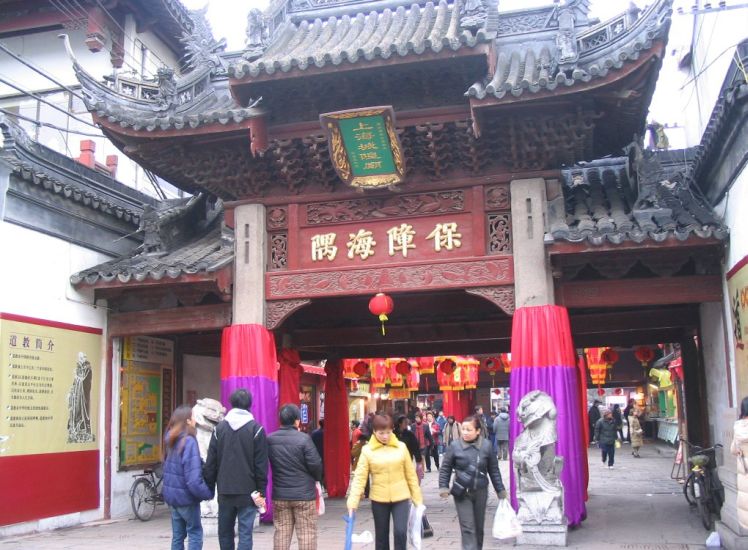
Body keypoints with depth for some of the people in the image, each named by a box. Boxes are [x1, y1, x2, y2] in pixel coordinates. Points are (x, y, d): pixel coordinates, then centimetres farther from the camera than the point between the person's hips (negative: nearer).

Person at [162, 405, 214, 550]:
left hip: (172, 495, 8)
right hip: (186, 496, -7)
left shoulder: (171, 440, 5)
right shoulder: (189, 442, -20)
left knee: (178, 535, 14)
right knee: (195, 533, 4)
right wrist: (208, 493, -15)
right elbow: (194, 479, -24)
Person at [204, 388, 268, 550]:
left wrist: (209, 486, 12)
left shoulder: (219, 428, 4)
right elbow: (261, 464, -7)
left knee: (224, 532, 15)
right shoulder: (256, 429, -5)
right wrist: (261, 491, -2)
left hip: (225, 491, 3)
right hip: (248, 491, -3)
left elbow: (210, 462, 5)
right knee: (245, 533, -1)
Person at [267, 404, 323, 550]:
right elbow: (315, 464, -12)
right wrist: (317, 478, 8)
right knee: (306, 533, 3)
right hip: (304, 494, -4)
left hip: (279, 495, 4)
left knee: (281, 532, 12)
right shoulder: (304, 439, -14)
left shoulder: (269, 440, 0)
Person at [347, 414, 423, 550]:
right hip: (379, 500, 0)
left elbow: (411, 474, 4)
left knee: (401, 533, -11)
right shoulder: (367, 450, -5)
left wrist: (417, 499, 3)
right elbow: (359, 477, -8)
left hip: (401, 498, 0)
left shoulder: (401, 447, 0)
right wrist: (353, 502, -16)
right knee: (381, 537, 11)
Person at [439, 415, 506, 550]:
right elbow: (445, 468, 1)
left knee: (479, 527, 15)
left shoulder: (486, 445, -5)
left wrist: (501, 491, 6)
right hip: (462, 493, -2)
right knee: (468, 528, -7)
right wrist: (444, 488, -6)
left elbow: (494, 470, 4)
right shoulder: (455, 446, -8)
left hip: (481, 492, 2)